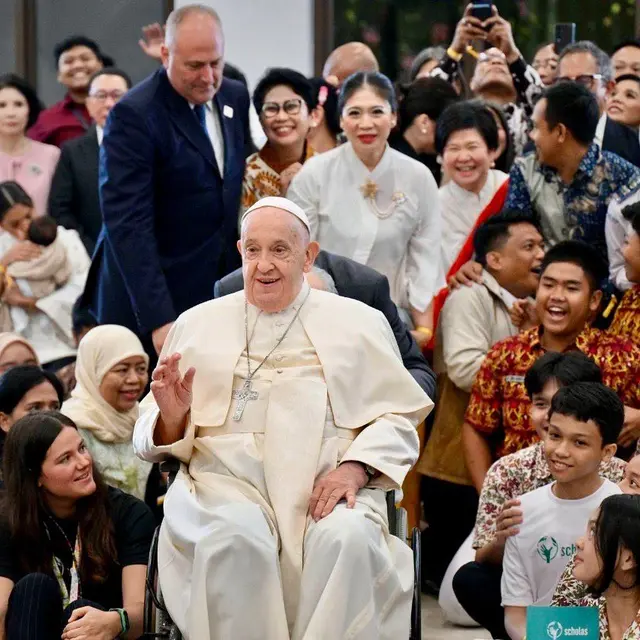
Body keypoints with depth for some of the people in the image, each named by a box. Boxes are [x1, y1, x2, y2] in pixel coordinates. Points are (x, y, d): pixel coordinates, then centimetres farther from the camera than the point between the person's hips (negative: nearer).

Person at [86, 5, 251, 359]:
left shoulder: (236, 98, 7)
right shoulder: (134, 115, -15)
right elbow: (128, 224, -21)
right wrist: (157, 318, -28)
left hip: (219, 289, 6)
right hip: (152, 302, -6)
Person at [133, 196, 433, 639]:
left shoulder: (359, 323, 16)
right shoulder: (198, 324, 20)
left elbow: (396, 420, 10)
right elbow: (154, 437, 18)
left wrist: (356, 467, -10)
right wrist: (172, 417, -6)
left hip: (327, 486, 0)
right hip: (228, 481, 0)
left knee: (348, 540, -34)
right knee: (236, 539, -34)